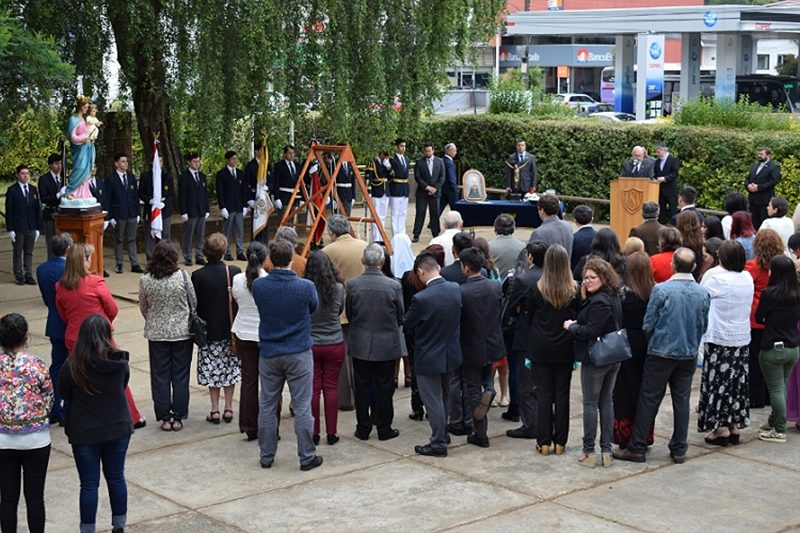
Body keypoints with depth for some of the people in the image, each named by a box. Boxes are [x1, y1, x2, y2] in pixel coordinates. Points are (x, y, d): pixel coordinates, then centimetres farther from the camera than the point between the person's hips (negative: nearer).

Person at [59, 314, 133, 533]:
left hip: (84, 432, -3)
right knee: (116, 477, 17)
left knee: (89, 484, 6)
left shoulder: (73, 365, -18)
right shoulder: (120, 361, -10)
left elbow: (64, 392, -3)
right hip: (118, 427, 3)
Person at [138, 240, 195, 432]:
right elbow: (194, 303, -3)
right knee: (180, 376, 9)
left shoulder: (145, 280, -8)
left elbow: (143, 308, 3)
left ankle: (164, 418, 13)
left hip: (156, 334, 1)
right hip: (182, 333, -1)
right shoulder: (182, 276, -13)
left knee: (160, 376, 10)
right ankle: (178, 418, 13)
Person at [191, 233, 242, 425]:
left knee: (212, 370, 8)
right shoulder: (234, 272, -10)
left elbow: (194, 305, -7)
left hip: (208, 330, -1)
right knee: (230, 368, 13)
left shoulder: (198, 276, -12)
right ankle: (228, 408, 17)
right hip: (231, 329, 1)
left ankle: (215, 409, 10)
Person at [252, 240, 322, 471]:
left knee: (267, 406, 12)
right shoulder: (305, 287, -14)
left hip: (269, 353, 3)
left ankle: (267, 456, 19)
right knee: (302, 406, 4)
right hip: (298, 354, -2)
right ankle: (307, 457, 9)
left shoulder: (258, 286, -8)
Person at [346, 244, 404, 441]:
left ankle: (363, 428, 17)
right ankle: (384, 428, 16)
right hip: (387, 345, -1)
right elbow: (400, 317, 0)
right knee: (384, 388, 10)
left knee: (362, 387, 11)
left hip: (360, 345, 1)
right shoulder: (393, 286, -13)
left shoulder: (352, 285, -10)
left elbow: (349, 314, 2)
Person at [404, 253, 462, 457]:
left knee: (433, 400, 6)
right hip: (450, 353, 7)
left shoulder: (421, 298, -27)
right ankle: (443, 434, 37)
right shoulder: (455, 289, -9)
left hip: (429, 357, -7)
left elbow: (408, 323, -11)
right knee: (444, 396, 23)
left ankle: (438, 444, 14)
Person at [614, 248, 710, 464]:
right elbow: (703, 327, 7)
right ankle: (679, 450, 16)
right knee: (682, 401, 11)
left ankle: (637, 448, 7)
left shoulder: (661, 290, -15)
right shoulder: (703, 293, -3)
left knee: (648, 400, 3)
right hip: (689, 354, 4)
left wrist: (650, 342, 10)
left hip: (661, 353, -4)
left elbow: (648, 324, -10)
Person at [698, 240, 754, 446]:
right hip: (742, 339, 6)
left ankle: (721, 428, 3)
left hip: (720, 340, -6)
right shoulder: (748, 279, 2)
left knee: (718, 382, 2)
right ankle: (735, 426, 18)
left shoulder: (718, 279, -18)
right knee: (738, 381, 13)